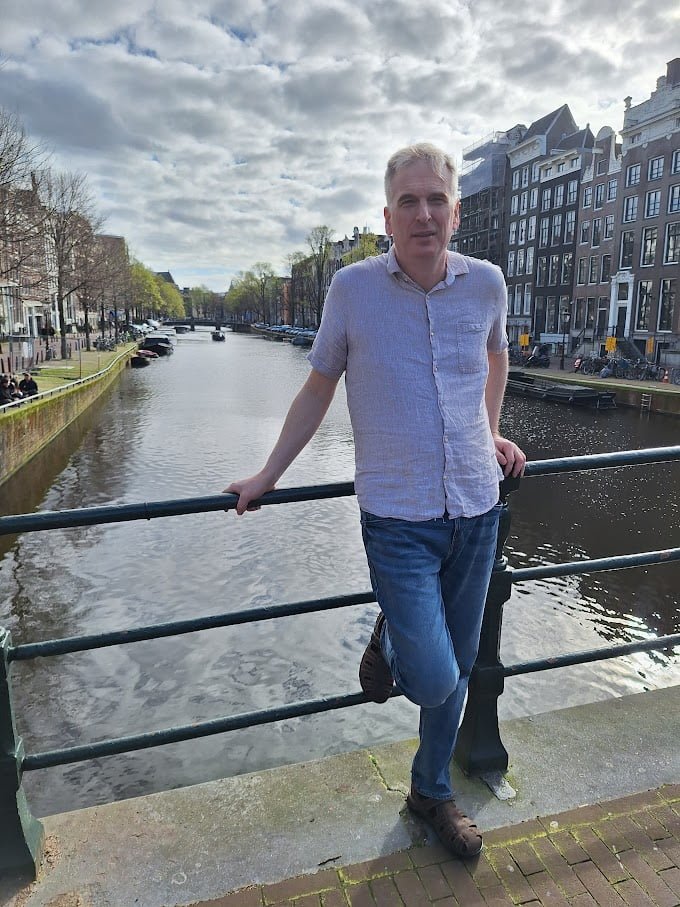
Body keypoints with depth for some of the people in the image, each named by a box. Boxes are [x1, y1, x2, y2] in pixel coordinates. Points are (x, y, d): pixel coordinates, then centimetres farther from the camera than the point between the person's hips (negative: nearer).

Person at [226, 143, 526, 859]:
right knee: (433, 682, -9)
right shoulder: (352, 288, -5)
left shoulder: (486, 283, 2)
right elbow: (318, 388, 5)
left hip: (477, 510, 4)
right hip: (398, 517, -3)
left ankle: (431, 792, 43)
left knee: (457, 670, 16)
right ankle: (389, 637, 28)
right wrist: (268, 475, 7)